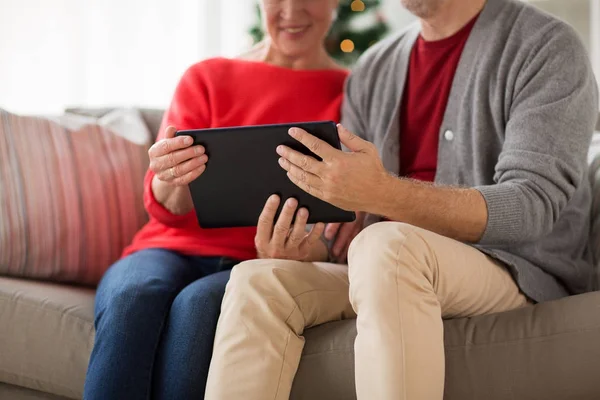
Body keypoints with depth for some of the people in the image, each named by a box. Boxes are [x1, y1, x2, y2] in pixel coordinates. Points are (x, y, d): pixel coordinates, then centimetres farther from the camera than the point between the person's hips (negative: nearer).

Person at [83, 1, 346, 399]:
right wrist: (173, 183, -23)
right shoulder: (207, 78, 13)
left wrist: (304, 251, -27)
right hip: (175, 249, 2)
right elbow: (168, 210, 3)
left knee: (197, 304, -35)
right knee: (133, 295, -33)